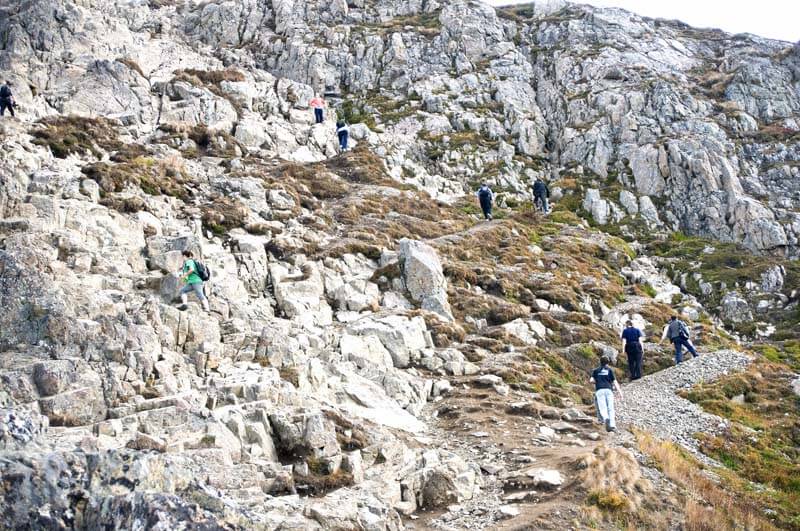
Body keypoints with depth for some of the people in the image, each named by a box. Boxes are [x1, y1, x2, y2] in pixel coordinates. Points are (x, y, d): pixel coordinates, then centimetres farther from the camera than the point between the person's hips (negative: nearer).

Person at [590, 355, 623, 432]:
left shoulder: (596, 370, 17)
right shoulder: (610, 370, 13)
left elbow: (591, 380, 4)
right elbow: (615, 382, 5)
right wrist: (620, 392, 2)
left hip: (599, 390, 0)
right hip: (608, 390, 0)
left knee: (602, 408, -9)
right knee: (610, 408, 4)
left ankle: (606, 419, -39)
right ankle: (612, 425, -8)